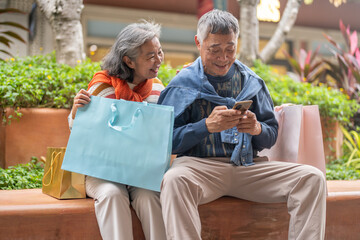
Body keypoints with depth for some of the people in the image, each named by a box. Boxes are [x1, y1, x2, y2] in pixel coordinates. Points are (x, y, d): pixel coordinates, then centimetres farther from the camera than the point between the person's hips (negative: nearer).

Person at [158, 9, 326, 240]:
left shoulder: (252, 82, 15)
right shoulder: (182, 84, 4)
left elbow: (271, 136, 15)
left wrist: (257, 129, -9)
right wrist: (206, 126, -18)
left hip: (248, 166, 4)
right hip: (200, 164, -3)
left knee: (312, 178, -17)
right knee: (174, 179, -39)